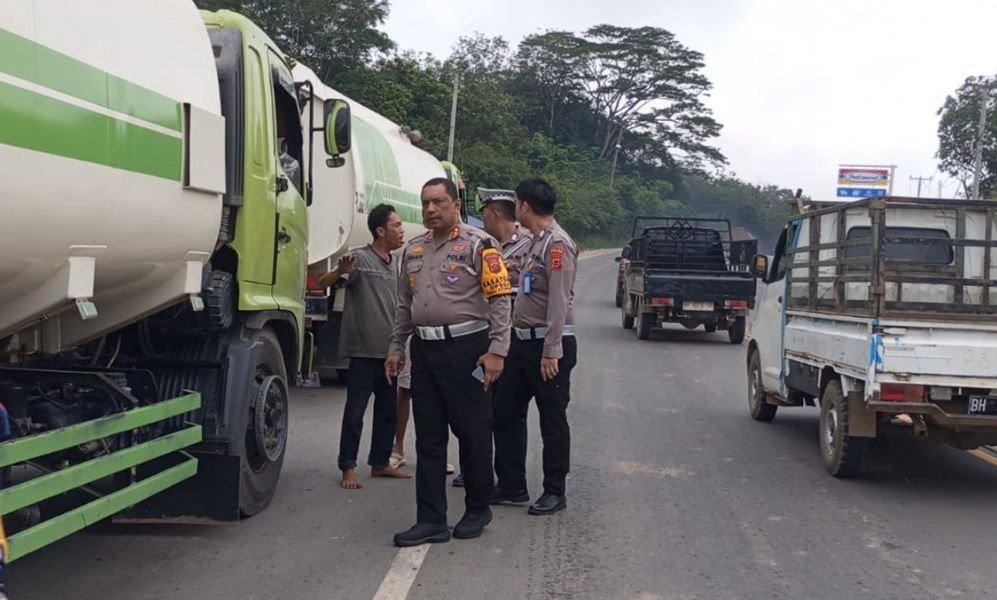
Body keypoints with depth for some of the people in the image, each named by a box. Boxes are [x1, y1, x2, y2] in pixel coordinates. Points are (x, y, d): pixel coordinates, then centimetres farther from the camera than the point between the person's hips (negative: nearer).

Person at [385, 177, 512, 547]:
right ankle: (431, 520, 13)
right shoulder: (413, 250, 15)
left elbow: (500, 299, -9)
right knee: (428, 439, 7)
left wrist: (496, 351, -15)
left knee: (472, 431, 3)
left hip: (466, 347, -6)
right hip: (424, 349, 6)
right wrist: (396, 347, 17)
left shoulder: (478, 245, -5)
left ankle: (477, 510, 21)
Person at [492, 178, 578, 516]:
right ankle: (511, 487, 20)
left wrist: (551, 352, -23)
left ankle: (554, 493, 11)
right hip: (524, 341, 10)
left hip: (548, 345, -10)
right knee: (506, 412, 11)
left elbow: (559, 301, -20)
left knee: (552, 419, 1)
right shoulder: (536, 242, 15)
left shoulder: (557, 243, -15)